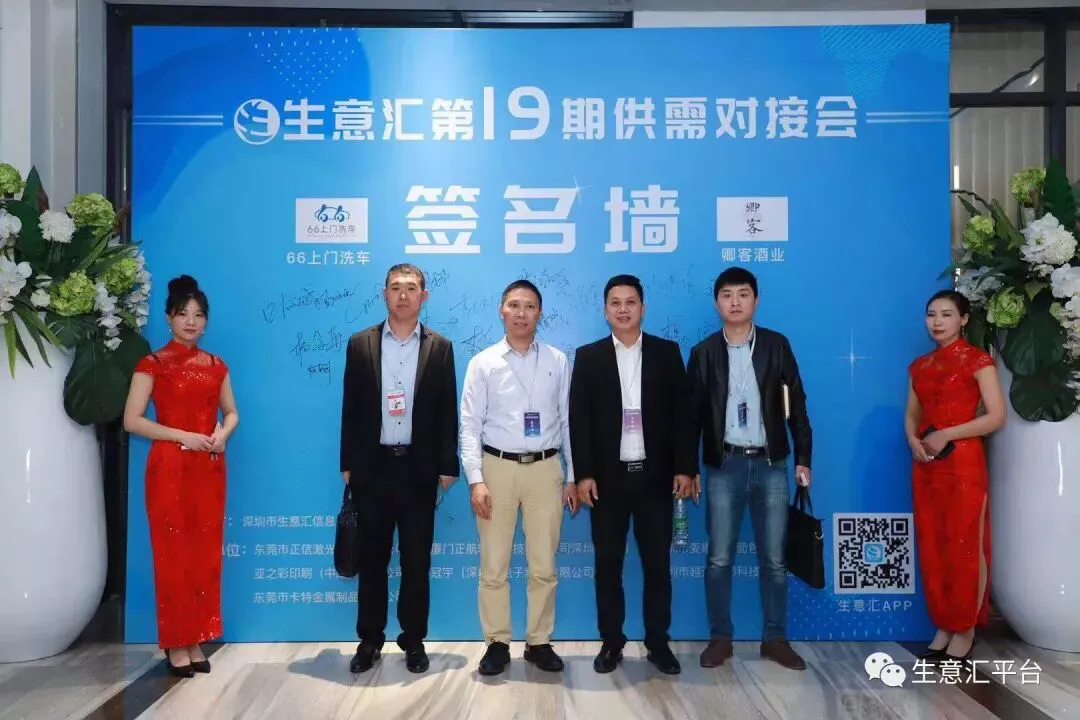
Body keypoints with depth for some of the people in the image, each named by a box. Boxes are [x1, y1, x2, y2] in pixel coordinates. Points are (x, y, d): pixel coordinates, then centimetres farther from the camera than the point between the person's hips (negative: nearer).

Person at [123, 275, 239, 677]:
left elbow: (231, 413, 18)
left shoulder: (216, 366, 11)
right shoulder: (153, 364, -2)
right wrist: (182, 436, -16)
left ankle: (196, 641, 18)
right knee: (173, 555, 1)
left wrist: (222, 434, -4)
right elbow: (132, 420, -7)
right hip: (169, 468, -4)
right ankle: (176, 644, 12)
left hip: (210, 469, 4)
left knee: (206, 555, 7)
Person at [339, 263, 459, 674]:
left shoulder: (440, 347, 3)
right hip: (372, 465, 1)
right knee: (372, 557, 10)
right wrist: (347, 464, 1)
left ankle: (414, 640, 21)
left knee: (416, 560, 7)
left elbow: (447, 411, 2)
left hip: (418, 467, 0)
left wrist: (448, 465, -2)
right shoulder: (360, 344, 5)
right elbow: (351, 408, 4)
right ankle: (370, 639, 23)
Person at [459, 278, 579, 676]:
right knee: (493, 566, 6)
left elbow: (568, 420, 6)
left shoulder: (558, 361, 4)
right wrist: (476, 480, -11)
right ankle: (497, 643, 20)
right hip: (497, 467, -1)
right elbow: (470, 425, -3)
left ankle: (539, 642, 23)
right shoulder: (482, 363, 0)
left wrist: (573, 477, 4)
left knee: (544, 566, 8)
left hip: (545, 468, 1)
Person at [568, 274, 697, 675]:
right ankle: (611, 642, 20)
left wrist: (685, 467, -3)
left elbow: (681, 413, 3)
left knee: (657, 563, 7)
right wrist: (583, 473, -8)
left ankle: (658, 642, 20)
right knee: (608, 563, 7)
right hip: (607, 477, 0)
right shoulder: (588, 357, 3)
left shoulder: (667, 353, 5)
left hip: (655, 475, 0)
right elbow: (578, 420, -1)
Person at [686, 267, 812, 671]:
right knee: (719, 558, 3)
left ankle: (775, 638, 19)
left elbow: (796, 404, 4)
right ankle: (720, 637, 17)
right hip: (724, 465, 0)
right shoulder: (703, 352, 3)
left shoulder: (776, 345, 3)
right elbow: (693, 412, 4)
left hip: (770, 463, 0)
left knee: (774, 558, 6)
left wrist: (803, 458, -1)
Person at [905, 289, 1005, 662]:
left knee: (965, 548, 0)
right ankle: (943, 627, 19)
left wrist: (946, 435, -16)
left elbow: (996, 416, -11)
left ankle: (965, 632, 11)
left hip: (963, 464, -6)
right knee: (931, 549, 8)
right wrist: (913, 440, -6)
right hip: (925, 466, 6)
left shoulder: (977, 359, -4)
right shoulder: (919, 366, 13)